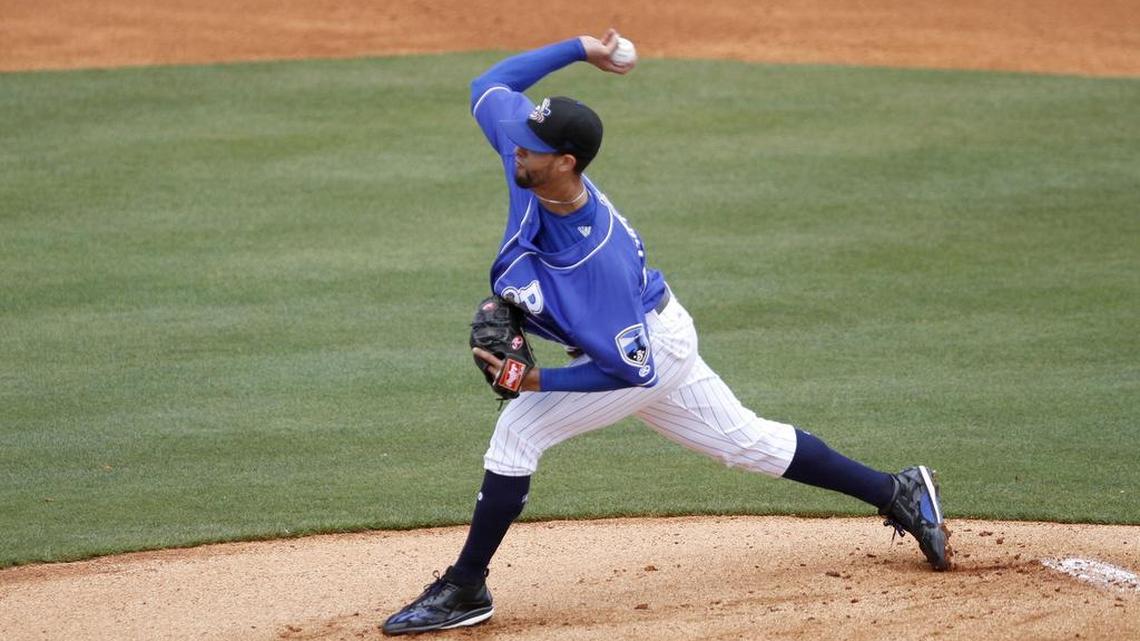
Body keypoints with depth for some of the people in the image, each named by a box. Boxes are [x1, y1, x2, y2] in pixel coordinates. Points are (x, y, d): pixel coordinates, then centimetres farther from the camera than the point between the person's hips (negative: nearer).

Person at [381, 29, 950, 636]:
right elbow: (489, 85, -4)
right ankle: (897, 493, 29)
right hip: (658, 335, 9)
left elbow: (632, 368, -31)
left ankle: (464, 590, -4)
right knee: (747, 440, 20)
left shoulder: (599, 257, -39)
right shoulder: (528, 155, -21)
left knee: (517, 431, -15)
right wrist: (579, 49, -7)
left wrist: (541, 381, -31)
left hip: (648, 350, -9)